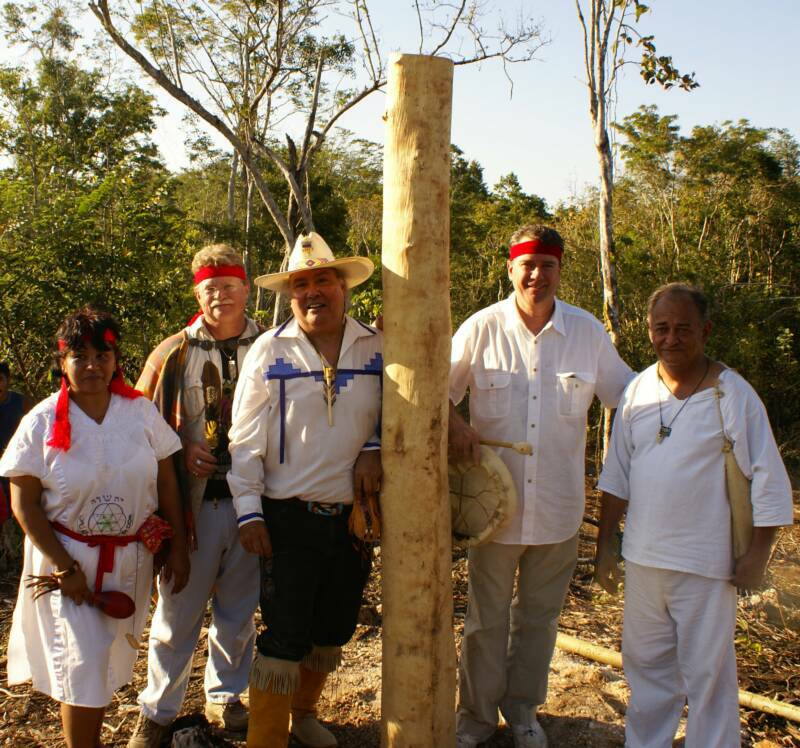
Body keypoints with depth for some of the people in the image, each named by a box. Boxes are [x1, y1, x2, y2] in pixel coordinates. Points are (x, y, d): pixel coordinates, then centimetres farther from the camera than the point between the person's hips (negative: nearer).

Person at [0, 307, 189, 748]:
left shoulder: (141, 411, -4)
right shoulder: (42, 422, -9)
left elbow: (166, 483, 2)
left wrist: (178, 547, 0)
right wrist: (65, 568, -12)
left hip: (130, 558, 3)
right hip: (67, 558, -3)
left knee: (109, 661, 16)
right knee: (82, 667, -1)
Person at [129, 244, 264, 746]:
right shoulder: (173, 353, 2)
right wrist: (182, 450, -8)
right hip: (193, 500, -1)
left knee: (239, 611, 16)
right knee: (178, 614, 7)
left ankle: (225, 697, 37)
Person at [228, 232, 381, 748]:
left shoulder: (378, 347, 1)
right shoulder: (269, 351, -4)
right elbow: (245, 438, -5)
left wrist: (375, 448, -7)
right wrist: (249, 511, -9)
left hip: (356, 517, 4)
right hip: (289, 517, -3)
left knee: (332, 632, 19)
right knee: (284, 640, -1)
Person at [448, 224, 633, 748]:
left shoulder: (587, 331, -2)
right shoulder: (482, 327, -6)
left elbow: (628, 395, 7)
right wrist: (454, 423, -17)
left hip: (558, 508, 2)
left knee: (540, 617, 17)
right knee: (486, 617, 11)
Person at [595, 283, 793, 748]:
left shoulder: (732, 394, -10)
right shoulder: (638, 390, 4)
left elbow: (769, 479, -8)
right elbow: (617, 474, 11)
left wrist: (758, 554, -10)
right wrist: (606, 541, 10)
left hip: (705, 564, -5)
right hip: (643, 557, 5)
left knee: (707, 671, 5)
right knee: (646, 663, 17)